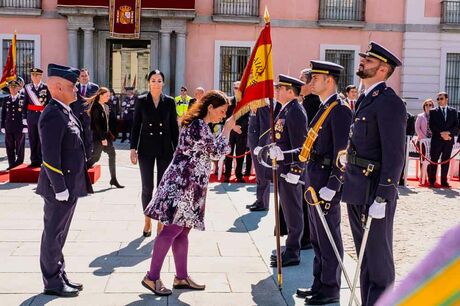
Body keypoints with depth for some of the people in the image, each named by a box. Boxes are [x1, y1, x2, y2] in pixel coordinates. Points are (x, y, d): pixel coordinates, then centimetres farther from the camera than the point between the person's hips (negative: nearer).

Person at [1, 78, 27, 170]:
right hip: (8, 127, 3)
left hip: (20, 127, -3)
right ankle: (11, 165, 16)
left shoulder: (23, 98, -2)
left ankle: (19, 165, 14)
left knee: (20, 148, 5)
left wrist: (25, 126, -8)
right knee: (9, 147, 7)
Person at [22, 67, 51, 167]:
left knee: (42, 140, 2)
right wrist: (24, 117, 3)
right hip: (31, 116, 3)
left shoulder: (46, 87, -2)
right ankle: (34, 161, 14)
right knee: (32, 140, 6)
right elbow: (25, 103, 7)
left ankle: (41, 160, 9)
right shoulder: (27, 87, 6)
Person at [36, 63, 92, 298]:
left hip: (71, 184, 10)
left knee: (59, 234, 18)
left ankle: (60, 275, 30)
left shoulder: (65, 112, 12)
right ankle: (52, 283, 14)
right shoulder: (53, 115, -20)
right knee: (53, 235, 3)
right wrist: (59, 188, -22)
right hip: (60, 186, -10)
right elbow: (50, 157, -23)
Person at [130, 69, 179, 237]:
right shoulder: (141, 101, 1)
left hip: (165, 149, 0)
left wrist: (176, 150, 0)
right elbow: (135, 126, 2)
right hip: (146, 149, 0)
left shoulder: (169, 102, 1)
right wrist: (133, 148, -3)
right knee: (147, 187, 6)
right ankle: (147, 221, 19)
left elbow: (174, 127, 3)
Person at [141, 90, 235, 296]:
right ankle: (152, 277, -2)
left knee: (183, 230, 12)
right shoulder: (199, 125, -15)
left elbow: (209, 149, 22)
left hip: (188, 183, 10)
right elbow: (216, 152, -12)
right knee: (172, 229, -7)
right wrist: (227, 129, -2)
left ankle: (181, 277, 18)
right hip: (183, 182, -10)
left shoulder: (196, 123, 16)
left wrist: (227, 129, 13)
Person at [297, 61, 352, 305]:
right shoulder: (323, 109, 16)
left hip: (326, 182, -10)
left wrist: (332, 187, -22)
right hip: (314, 183, 10)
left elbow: (342, 153, -19)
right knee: (317, 238, 17)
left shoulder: (340, 110, -14)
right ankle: (319, 284, 28)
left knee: (328, 239, 1)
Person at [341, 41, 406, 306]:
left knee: (378, 259, 3)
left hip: (374, 192, -9)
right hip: (356, 190, 9)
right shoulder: (365, 99, 15)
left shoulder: (389, 102, -14)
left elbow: (395, 155, -19)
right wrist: (342, 183, 16)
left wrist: (382, 198, -22)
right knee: (364, 256, 18)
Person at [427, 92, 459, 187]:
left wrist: (448, 133, -12)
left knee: (445, 161, 5)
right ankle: (432, 181, 5)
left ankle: (444, 181, 11)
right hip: (436, 140, -2)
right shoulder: (433, 112, 6)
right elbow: (431, 126, -3)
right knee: (434, 161, -1)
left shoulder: (453, 111, 11)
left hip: (449, 140, 2)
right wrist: (441, 134, -13)